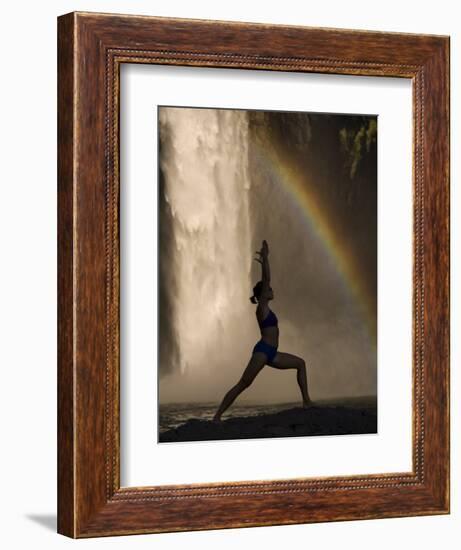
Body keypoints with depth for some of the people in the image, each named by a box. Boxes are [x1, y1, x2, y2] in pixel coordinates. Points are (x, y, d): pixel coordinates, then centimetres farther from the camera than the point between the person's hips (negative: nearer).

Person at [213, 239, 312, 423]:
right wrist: (265, 259, -14)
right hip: (262, 351, -10)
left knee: (300, 363, 14)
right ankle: (217, 416, -18)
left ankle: (306, 401, 11)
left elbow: (265, 280, 27)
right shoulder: (262, 306, -5)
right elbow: (266, 280, -14)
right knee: (243, 384, -15)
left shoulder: (264, 307, 17)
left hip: (271, 353, 10)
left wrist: (264, 261, 31)